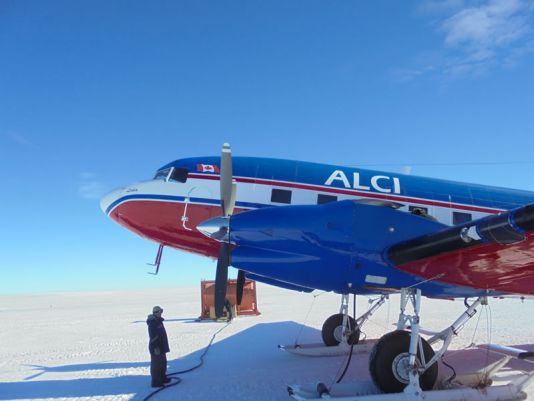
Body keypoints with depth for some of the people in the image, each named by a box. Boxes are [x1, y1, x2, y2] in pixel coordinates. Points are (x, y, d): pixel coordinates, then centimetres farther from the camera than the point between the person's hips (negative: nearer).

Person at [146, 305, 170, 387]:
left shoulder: (158, 321, 12)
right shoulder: (153, 322, -20)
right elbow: (153, 336, -25)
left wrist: (164, 346, 24)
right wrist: (156, 347, -26)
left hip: (161, 346, 11)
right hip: (156, 347, -11)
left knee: (162, 363, 20)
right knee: (156, 364, -3)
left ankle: (163, 378, 33)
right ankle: (156, 382, 5)